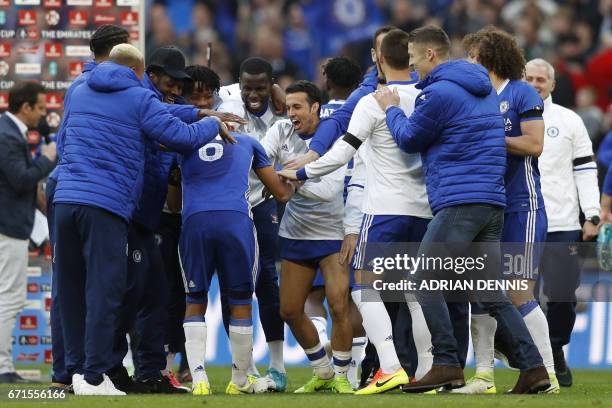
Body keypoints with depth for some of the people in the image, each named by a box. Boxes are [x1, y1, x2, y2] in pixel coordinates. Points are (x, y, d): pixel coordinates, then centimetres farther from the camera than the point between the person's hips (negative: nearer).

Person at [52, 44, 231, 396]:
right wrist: (214, 124, 15)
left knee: (71, 289, 12)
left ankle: (77, 368, 16)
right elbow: (181, 136, -5)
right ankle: (94, 377, -6)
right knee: (104, 291, -3)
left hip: (66, 198, 6)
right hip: (106, 205, -6)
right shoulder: (139, 99, 1)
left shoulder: (81, 93, 19)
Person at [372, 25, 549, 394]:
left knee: (426, 283, -3)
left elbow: (409, 140, 1)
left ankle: (447, 365, -10)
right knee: (493, 294, 8)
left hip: (459, 202, -9)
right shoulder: (484, 87, 18)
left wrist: (391, 109, 20)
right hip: (493, 202, 9)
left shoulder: (440, 93, -11)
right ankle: (534, 368, 0)